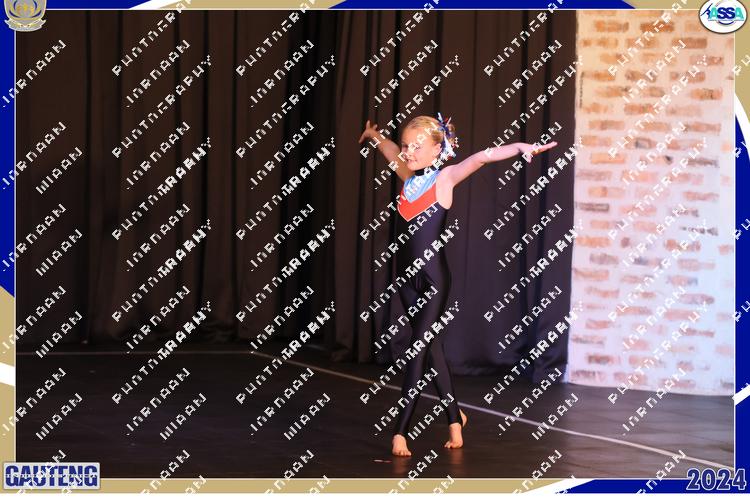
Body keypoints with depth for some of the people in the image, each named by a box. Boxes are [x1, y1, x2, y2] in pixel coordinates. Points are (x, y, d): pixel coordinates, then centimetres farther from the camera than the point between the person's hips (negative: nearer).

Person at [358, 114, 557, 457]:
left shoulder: (444, 178, -6)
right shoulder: (408, 176, 9)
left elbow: (480, 158, -20)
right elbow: (392, 153, 31)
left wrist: (522, 148, -33)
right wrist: (374, 136, 49)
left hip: (433, 277, -6)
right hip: (407, 274, 6)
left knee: (419, 350, -9)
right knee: (431, 348, 13)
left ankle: (400, 431, -13)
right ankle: (455, 418, 26)